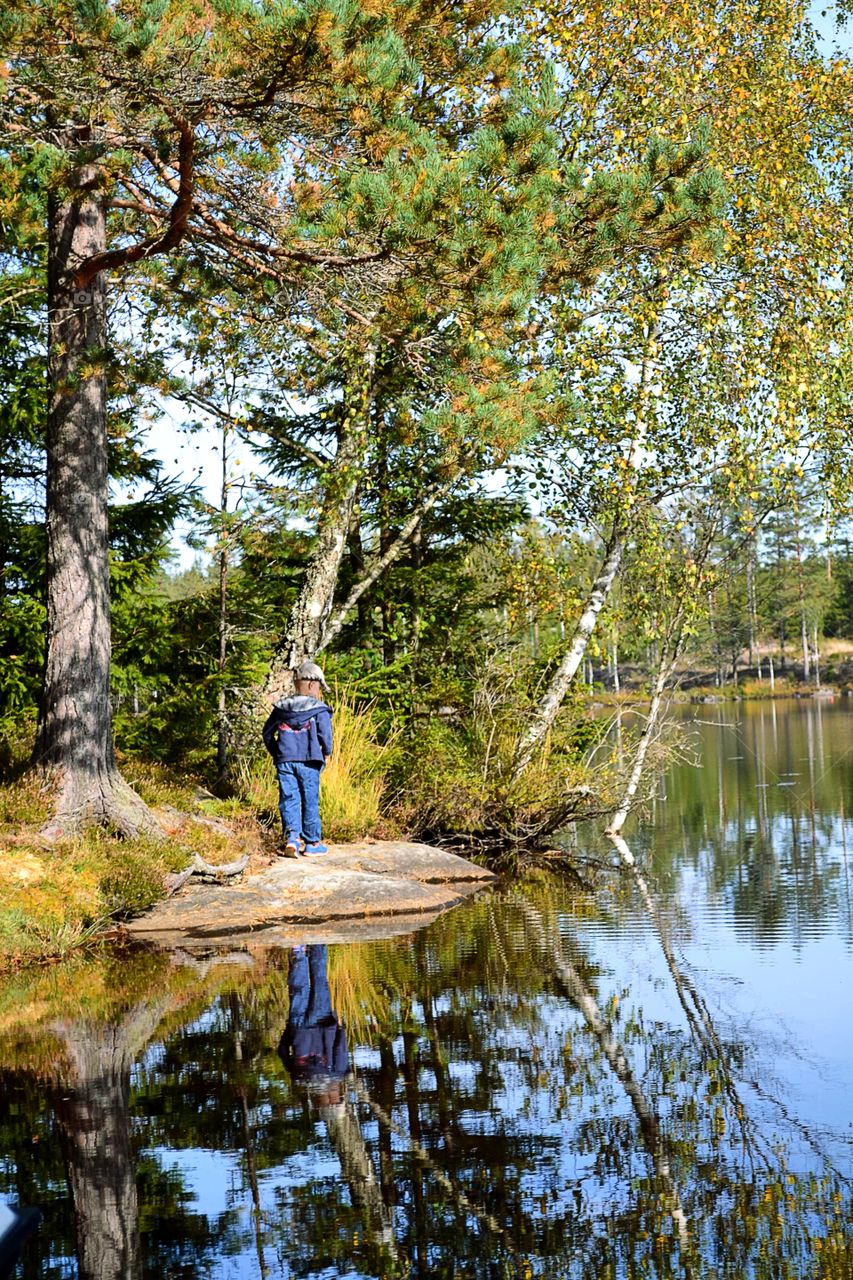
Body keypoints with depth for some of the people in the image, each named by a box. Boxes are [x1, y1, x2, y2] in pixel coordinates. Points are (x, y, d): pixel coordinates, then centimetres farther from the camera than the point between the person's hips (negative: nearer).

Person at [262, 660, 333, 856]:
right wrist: (326, 755, 6)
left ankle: (292, 836, -13)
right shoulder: (319, 709, -6)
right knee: (310, 801, 6)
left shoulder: (281, 708, 9)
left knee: (288, 799, 5)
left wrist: (276, 754, 23)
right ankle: (312, 843, 12)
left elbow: (267, 733, 12)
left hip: (284, 761, 3)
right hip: (308, 762, -3)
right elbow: (325, 735, -11)